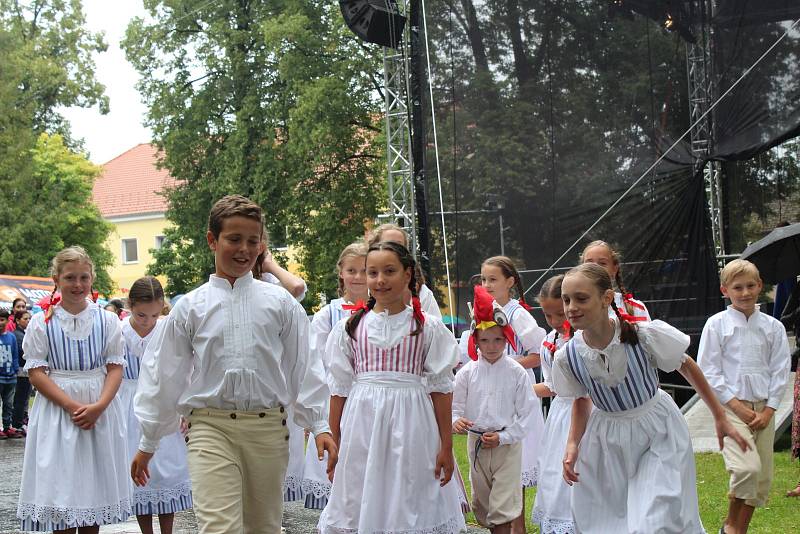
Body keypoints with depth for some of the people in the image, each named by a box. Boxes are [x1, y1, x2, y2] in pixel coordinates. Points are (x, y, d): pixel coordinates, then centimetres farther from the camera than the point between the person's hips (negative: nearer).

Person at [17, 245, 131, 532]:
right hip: (56, 409, -2)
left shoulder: (107, 320, 3)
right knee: (59, 486, -4)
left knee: (94, 487, 6)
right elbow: (36, 372, -4)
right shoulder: (41, 322, -1)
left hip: (101, 409, 2)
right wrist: (72, 406, -15)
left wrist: (99, 406, -15)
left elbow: (115, 367, 1)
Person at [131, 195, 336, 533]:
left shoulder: (280, 303, 6)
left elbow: (302, 368, 9)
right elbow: (163, 376, 10)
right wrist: (148, 443, 14)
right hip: (211, 427, -2)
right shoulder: (191, 307, 5)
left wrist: (320, 426, 3)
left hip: (268, 428, 2)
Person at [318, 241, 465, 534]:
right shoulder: (351, 327, 6)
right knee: (360, 507, 3)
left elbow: (440, 389, 2)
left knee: (409, 509, 1)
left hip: (410, 426, -1)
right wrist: (333, 444, 6)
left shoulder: (428, 328, 1)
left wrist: (446, 446, 1)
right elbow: (339, 389, 8)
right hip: (362, 424, 1)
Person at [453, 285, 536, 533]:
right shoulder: (467, 373, -2)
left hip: (507, 445, -3)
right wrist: (456, 421, -21)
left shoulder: (517, 372, -7)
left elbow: (527, 412, -4)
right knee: (482, 501, 14)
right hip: (476, 443, 3)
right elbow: (456, 405, 2)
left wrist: (503, 437, -12)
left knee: (503, 506, -6)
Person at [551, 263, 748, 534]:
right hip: (607, 438, 3)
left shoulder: (643, 335, -23)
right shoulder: (568, 356, -15)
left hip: (657, 432, -3)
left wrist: (720, 417, 2)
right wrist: (573, 445, -10)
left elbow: (687, 367, -5)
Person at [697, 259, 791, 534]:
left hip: (763, 409, 4)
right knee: (748, 468, -21)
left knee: (762, 478, 3)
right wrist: (738, 407, -10)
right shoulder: (716, 324, -2)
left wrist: (768, 411, -4)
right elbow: (708, 371, -5)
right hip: (731, 407, -4)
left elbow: (780, 371, 6)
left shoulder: (773, 327, 6)